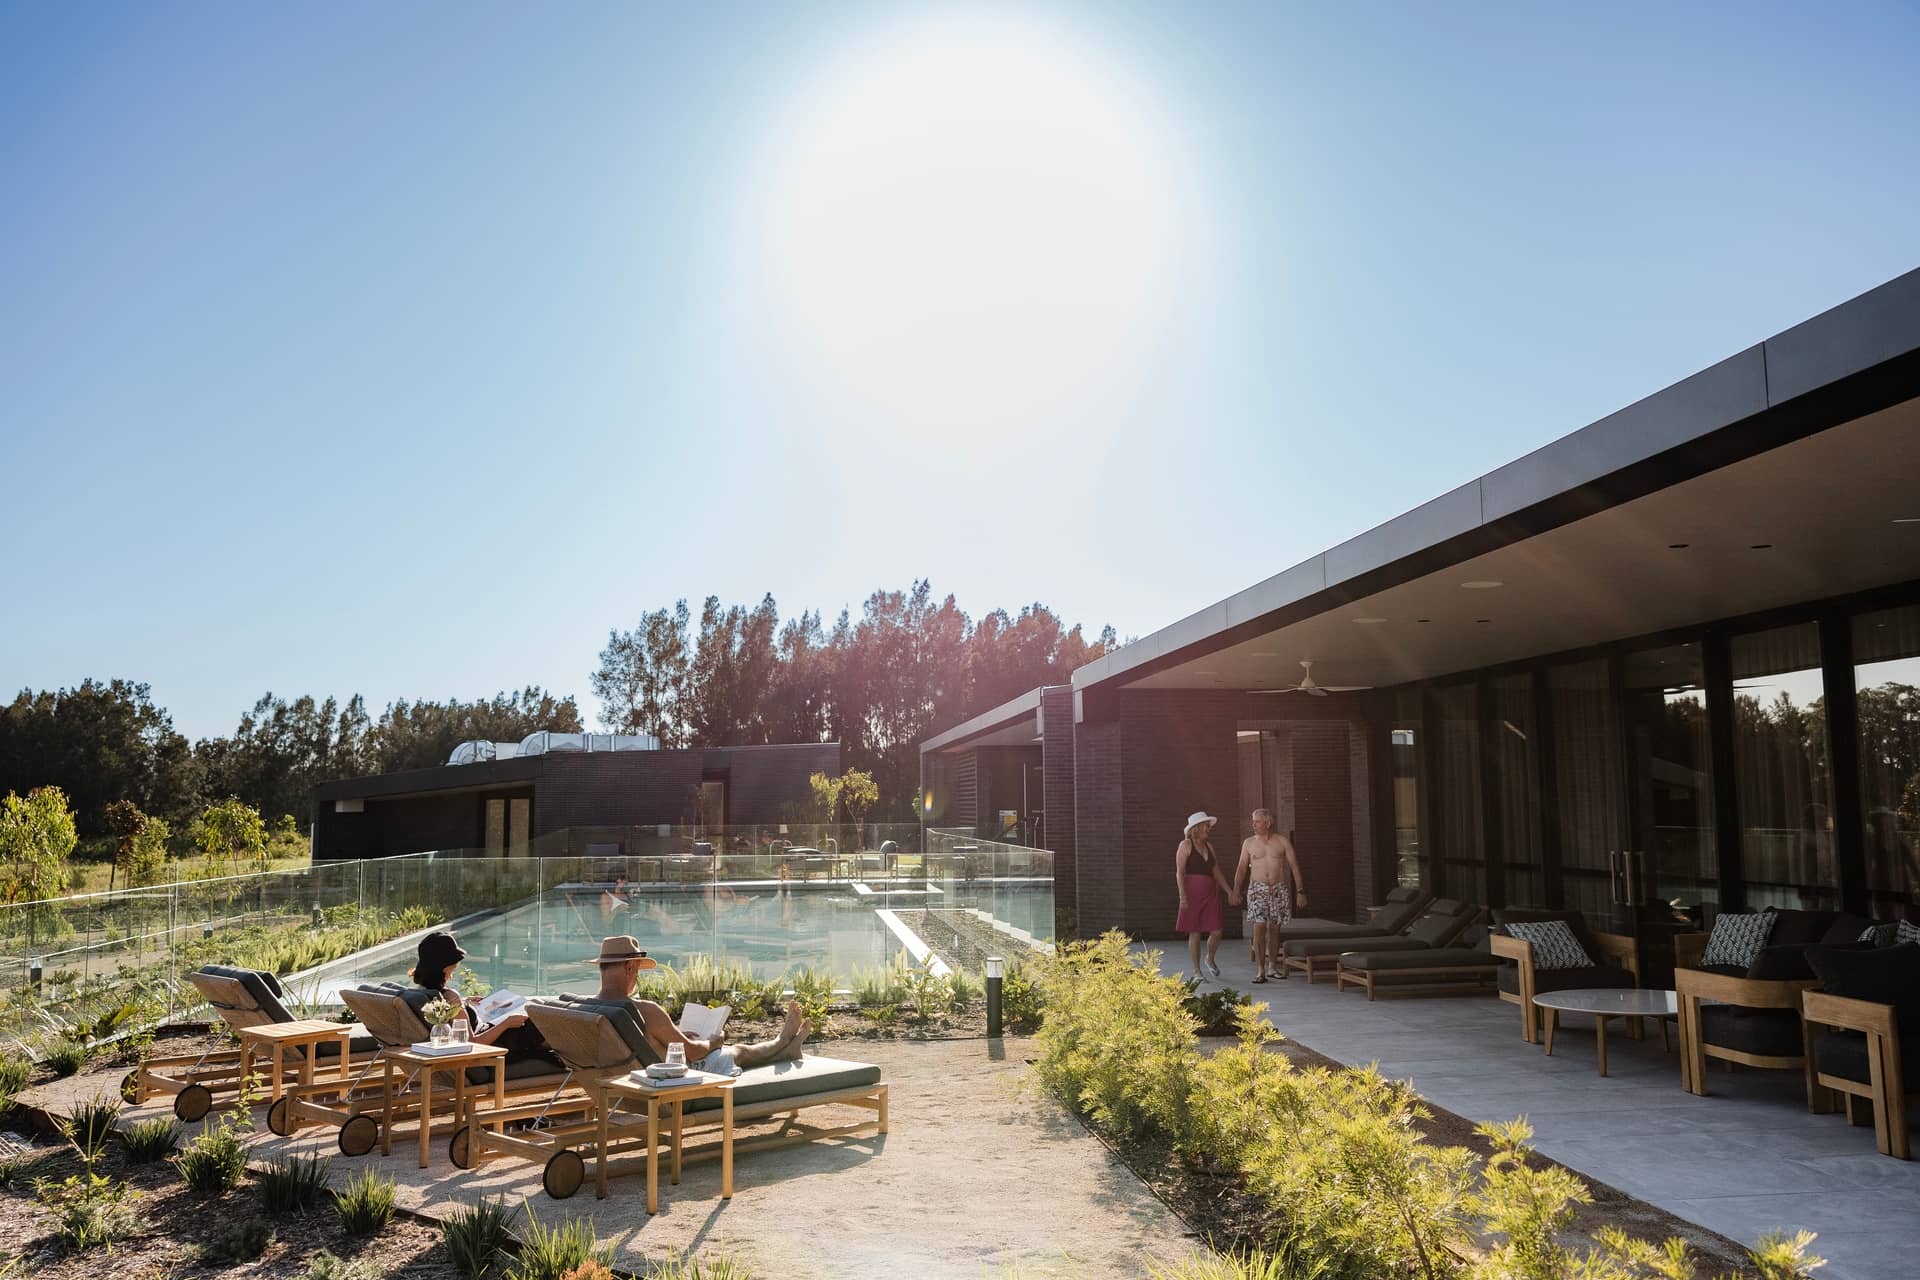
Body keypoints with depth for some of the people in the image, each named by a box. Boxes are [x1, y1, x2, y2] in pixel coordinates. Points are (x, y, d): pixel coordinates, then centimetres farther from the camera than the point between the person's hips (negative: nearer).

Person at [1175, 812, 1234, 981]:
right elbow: (1179, 872, -9)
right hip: (1193, 892, -5)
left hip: (1211, 893, 5)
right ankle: (1197, 971, 10)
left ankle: (1210, 959, 28)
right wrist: (1182, 895, -17)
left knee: (1216, 931, -1)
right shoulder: (1186, 845, -3)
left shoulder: (1209, 846, 15)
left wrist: (1229, 891, 14)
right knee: (1194, 933, -1)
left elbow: (1216, 872, 19)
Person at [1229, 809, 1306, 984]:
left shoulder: (1283, 841, 1)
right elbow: (1242, 868, 7)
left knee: (1274, 929, 7)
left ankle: (1272, 966, 21)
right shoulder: (1249, 843, 4)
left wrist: (1300, 891, -3)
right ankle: (1260, 970, -9)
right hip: (1257, 889, 0)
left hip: (1279, 889, 0)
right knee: (1259, 928, -10)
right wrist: (1235, 892, 0)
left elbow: (1294, 866, 2)